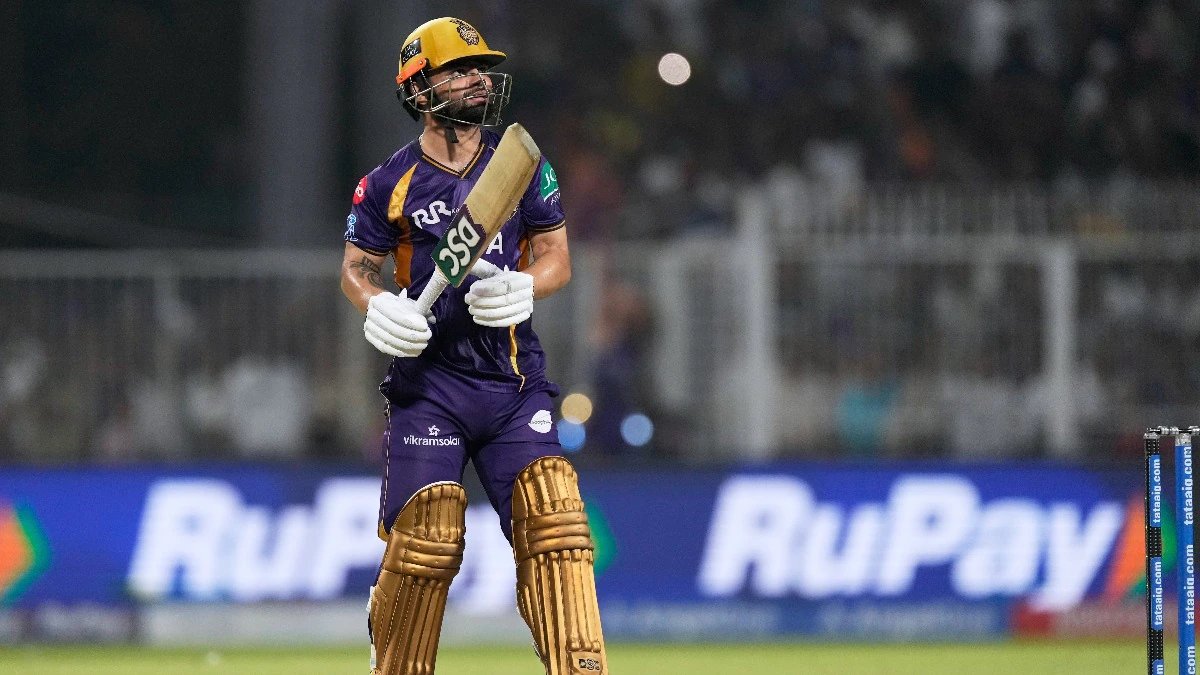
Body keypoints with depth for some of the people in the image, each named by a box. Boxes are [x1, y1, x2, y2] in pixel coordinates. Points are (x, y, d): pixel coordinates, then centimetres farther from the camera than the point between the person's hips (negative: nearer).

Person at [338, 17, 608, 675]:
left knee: (553, 521, -11)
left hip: (513, 380, 2)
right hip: (428, 379, -2)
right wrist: (377, 307, -13)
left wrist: (522, 288, -13)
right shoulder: (389, 184, 0)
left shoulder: (522, 166, 6)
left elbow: (557, 256, 9)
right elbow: (357, 267, 9)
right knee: (425, 537, -8)